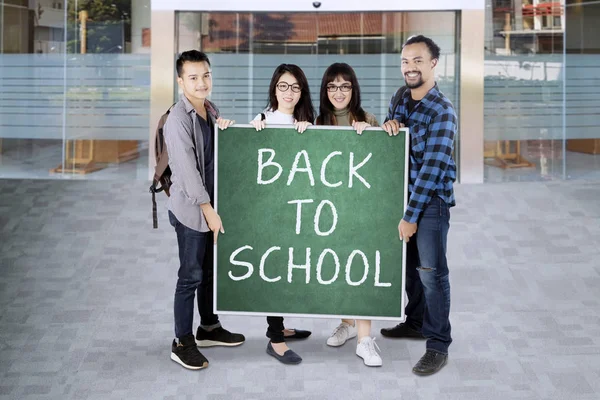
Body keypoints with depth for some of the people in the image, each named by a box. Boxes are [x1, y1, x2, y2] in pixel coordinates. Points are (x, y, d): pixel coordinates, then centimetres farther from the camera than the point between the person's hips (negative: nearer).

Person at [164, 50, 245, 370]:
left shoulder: (211, 110, 9)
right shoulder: (178, 119, -17)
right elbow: (187, 171, -20)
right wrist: (209, 211, -19)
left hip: (211, 205, 8)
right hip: (191, 210, -8)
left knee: (210, 271, 18)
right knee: (191, 276, -2)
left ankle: (209, 328, 33)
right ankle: (182, 343, 8)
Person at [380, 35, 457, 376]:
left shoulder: (442, 111, -17)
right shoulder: (400, 98, 6)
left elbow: (433, 167, -21)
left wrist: (411, 216, -21)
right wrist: (388, 126, -7)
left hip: (431, 199, -7)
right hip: (404, 192, 7)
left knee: (431, 272, -6)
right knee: (409, 263, 17)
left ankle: (438, 345, 2)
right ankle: (416, 322, 34)